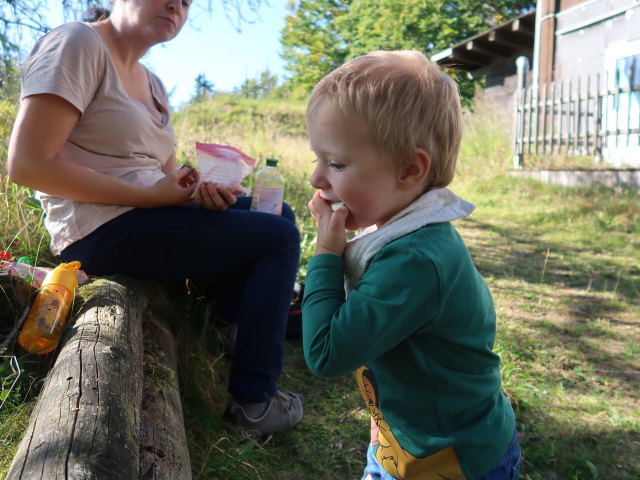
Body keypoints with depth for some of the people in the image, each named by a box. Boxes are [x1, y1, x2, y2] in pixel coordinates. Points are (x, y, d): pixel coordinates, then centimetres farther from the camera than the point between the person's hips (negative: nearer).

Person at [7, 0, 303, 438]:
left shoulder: (152, 83, 14)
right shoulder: (79, 43, -12)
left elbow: (168, 177, 12)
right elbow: (28, 164, -20)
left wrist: (209, 192, -12)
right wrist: (153, 195, -20)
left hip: (150, 215, 9)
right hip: (104, 231, -9)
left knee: (278, 213, 15)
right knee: (279, 237, -12)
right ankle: (254, 400, -5)